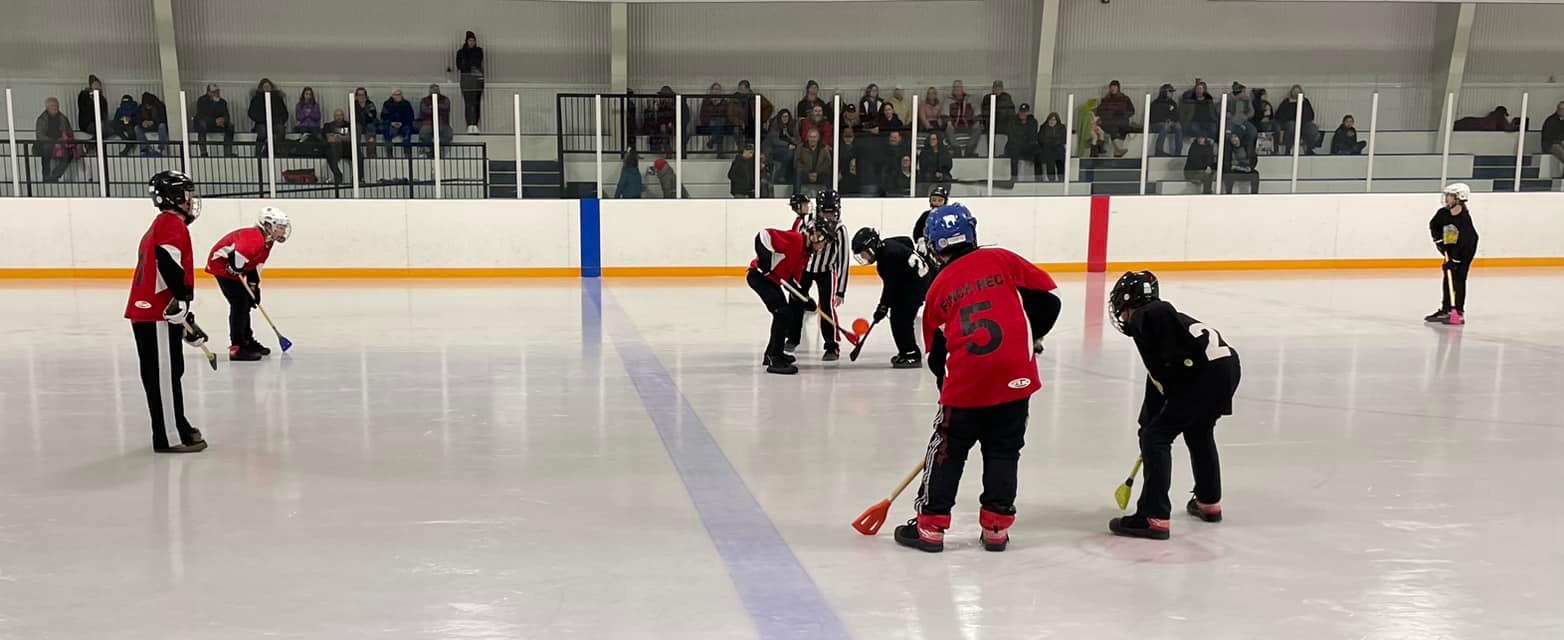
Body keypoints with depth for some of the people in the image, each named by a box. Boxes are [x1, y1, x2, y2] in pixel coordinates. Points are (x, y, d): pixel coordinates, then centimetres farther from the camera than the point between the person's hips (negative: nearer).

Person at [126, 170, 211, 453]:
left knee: (169, 372, 18)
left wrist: (187, 323, 27)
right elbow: (167, 260, -27)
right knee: (164, 374, -7)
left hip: (147, 311, 10)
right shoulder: (173, 224, -8)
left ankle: (176, 425, 28)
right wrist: (182, 298, -24)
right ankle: (170, 437, -4)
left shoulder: (161, 225, 24)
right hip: (157, 314, -10)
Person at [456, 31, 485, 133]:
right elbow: (459, 66, 0)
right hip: (466, 78, -2)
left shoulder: (479, 50, 11)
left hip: (478, 79, 2)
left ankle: (475, 125, 4)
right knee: (468, 103, -9)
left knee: (477, 103, 0)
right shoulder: (461, 52, 8)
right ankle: (470, 125, -14)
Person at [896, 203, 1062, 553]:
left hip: (964, 382, 0)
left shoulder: (938, 289, 10)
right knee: (1003, 451, 14)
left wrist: (947, 384, 28)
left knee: (946, 450, 13)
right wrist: (1033, 338, 19)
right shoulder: (1002, 260, 6)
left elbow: (935, 353, 15)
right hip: (1014, 377, 1)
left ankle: (930, 526, 15)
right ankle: (996, 527, 17)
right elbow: (1047, 297, 3)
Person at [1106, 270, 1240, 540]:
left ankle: (1155, 517, -6)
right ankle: (1209, 503, 47)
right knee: (1198, 432, 32)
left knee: (1156, 438, -4)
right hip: (1228, 366, 10)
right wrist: (1147, 423, 36)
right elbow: (1158, 378, 32)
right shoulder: (1159, 316, 28)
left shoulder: (1144, 317, 1)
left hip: (1207, 374, -10)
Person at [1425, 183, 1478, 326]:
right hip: (1451, 246, 7)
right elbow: (1434, 225, 7)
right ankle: (1446, 310, 14)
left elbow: (1463, 242, -30)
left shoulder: (1464, 218, -29)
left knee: (1458, 278, -12)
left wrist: (1454, 259, -33)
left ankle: (1459, 312, -11)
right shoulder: (1443, 213, -11)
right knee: (1448, 277, 8)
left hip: (1466, 249, -7)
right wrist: (1439, 240, -6)